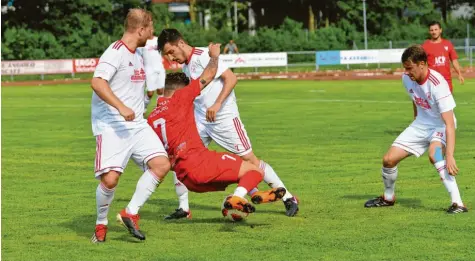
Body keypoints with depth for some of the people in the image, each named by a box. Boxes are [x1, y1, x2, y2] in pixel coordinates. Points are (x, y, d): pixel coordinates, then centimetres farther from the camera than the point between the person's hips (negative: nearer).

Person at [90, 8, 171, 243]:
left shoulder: (136, 55, 18)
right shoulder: (116, 52, -12)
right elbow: (97, 82, -25)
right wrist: (121, 107, -31)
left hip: (137, 125, 8)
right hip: (112, 126, -8)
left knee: (161, 164, -10)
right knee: (110, 178, -17)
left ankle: (130, 213, -3)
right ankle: (101, 224, 8)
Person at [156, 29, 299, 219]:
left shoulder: (203, 56, -15)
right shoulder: (185, 66, 10)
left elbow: (231, 78, -22)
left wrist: (217, 105, -29)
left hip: (224, 118, -8)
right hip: (200, 120, 8)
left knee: (249, 159, -4)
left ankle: (288, 199, 7)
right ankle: (183, 208, 7)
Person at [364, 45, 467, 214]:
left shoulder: (437, 84, -31)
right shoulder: (407, 78, -10)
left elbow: (449, 123, -36)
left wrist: (450, 156, -43)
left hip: (440, 126, -7)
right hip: (421, 124, 7)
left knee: (434, 155, -37)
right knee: (388, 159, 2)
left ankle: (458, 203, -35)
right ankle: (388, 198, 31)